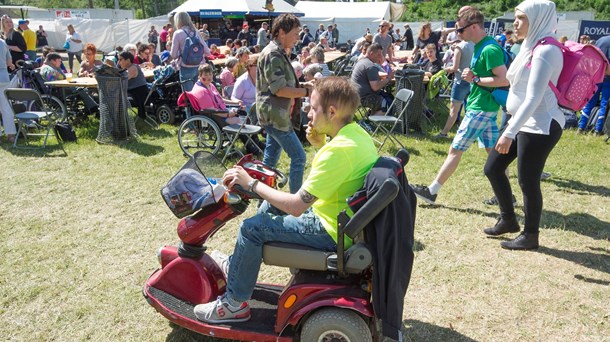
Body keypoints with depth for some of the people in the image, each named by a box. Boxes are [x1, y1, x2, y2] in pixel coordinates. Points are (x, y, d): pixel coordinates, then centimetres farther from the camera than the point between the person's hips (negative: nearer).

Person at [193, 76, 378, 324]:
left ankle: (235, 304, 11)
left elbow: (296, 206, -29)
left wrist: (251, 183, -18)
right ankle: (236, 265, 36)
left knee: (251, 228, -6)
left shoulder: (339, 149, -30)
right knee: (270, 205, 21)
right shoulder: (357, 133, 0)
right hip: (344, 214, 10)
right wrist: (320, 145, 0)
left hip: (333, 231, -10)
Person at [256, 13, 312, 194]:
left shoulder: (278, 53, 15)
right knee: (298, 156, -7)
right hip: (275, 115, -10)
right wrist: (307, 92, -16)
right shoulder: (273, 54, -17)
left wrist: (301, 85, 9)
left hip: (276, 114, 10)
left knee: (271, 157, 16)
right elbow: (279, 89, -22)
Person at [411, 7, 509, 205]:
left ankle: (431, 192, 5)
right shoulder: (481, 46, 11)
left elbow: (505, 80, -23)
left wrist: (475, 79, -18)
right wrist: (473, 77, 6)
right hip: (484, 107, 10)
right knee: (493, 151, 12)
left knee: (455, 150, -4)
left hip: (480, 108, -10)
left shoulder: (489, 49, -19)